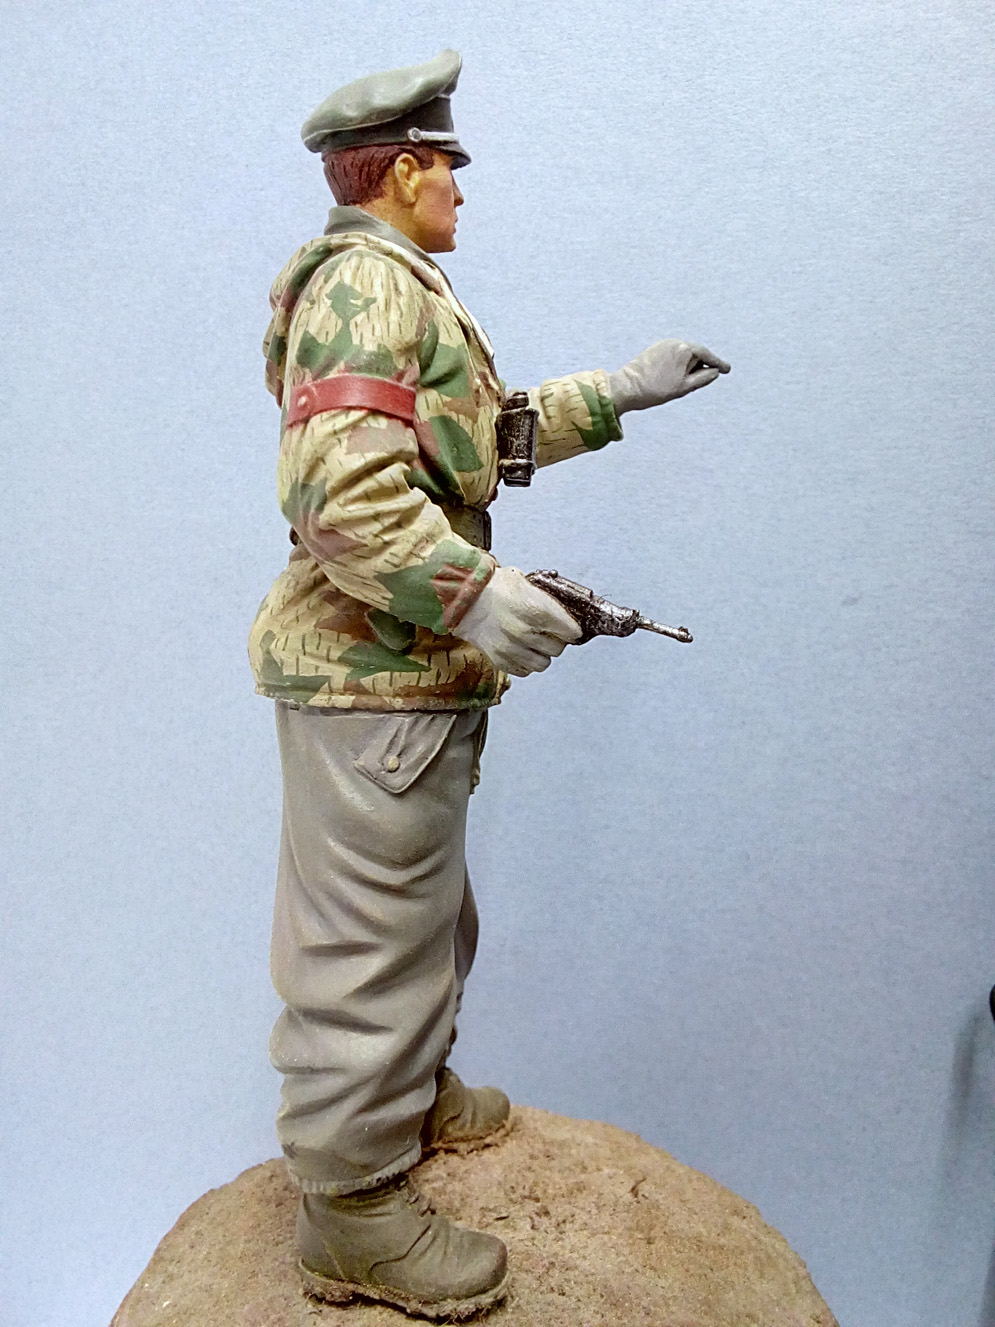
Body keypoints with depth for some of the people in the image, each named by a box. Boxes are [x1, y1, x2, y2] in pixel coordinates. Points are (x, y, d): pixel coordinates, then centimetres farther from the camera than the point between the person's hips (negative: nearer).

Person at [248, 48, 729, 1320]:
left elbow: (487, 429, 26)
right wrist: (477, 593, -27)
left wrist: (622, 390, 24)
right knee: (373, 936, -1)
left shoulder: (400, 287, 22)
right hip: (374, 675, -11)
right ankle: (354, 1212, 16)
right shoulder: (365, 278, -12)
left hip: (410, 672, 11)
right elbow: (339, 488, -25)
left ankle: (410, 1095, 44)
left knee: (419, 917, 23)